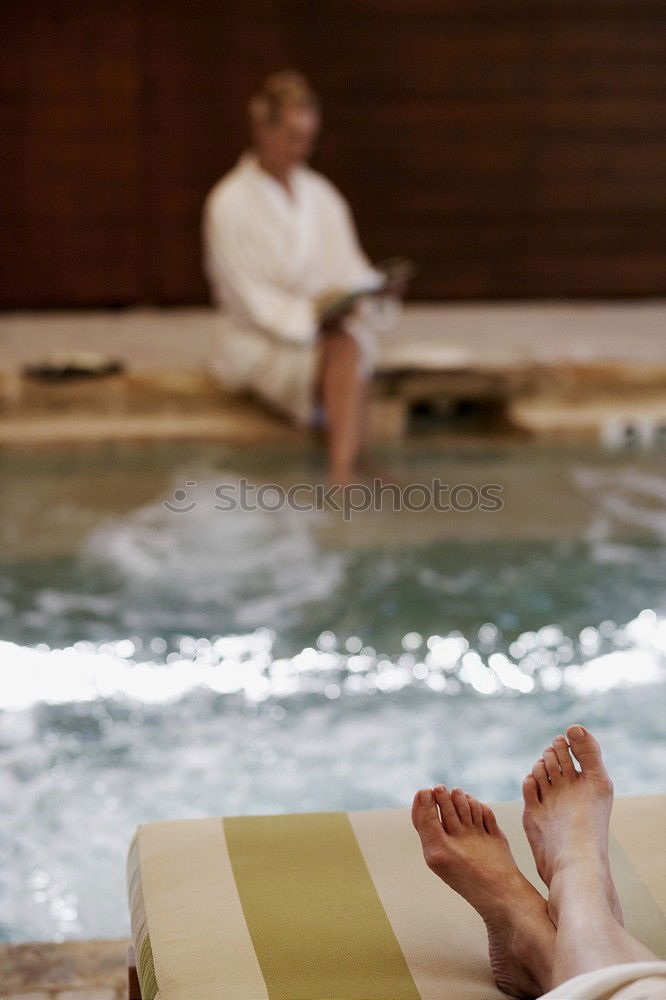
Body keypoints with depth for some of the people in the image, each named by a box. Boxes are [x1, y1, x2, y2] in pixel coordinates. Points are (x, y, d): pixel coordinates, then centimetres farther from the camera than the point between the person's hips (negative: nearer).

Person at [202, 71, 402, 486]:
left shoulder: (322, 195, 12)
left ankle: (341, 476, -50)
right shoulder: (229, 203, -4)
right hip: (262, 341, -3)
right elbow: (247, 300, -7)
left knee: (346, 343, -34)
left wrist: (375, 288, -12)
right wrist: (310, 311, -19)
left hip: (331, 328, 3)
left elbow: (349, 268, 11)